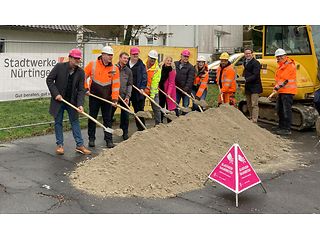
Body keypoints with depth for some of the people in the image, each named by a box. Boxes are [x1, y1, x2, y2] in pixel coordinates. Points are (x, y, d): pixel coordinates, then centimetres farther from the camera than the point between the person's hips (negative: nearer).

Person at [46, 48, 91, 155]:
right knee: (58, 122, 6)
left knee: (75, 122, 7)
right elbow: (49, 79, -7)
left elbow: (81, 89, -7)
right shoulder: (59, 66, -12)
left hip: (72, 101, 2)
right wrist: (56, 94, -16)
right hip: (58, 100, -2)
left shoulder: (80, 72, -6)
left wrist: (80, 104, -19)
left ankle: (80, 145, 13)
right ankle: (59, 145, 16)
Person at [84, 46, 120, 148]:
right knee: (92, 118, 8)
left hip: (107, 98, 1)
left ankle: (109, 140, 14)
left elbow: (116, 84, -3)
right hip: (94, 97, -1)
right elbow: (83, 76, 4)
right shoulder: (92, 64, -5)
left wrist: (115, 98, -8)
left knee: (108, 119, 6)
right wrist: (86, 88, -2)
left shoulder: (114, 68, -2)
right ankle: (91, 139, 20)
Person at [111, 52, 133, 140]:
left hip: (124, 96, 2)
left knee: (125, 115, 6)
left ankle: (125, 133, 18)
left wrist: (128, 96, -2)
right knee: (110, 114, 5)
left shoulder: (129, 71, 8)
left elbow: (129, 85, 8)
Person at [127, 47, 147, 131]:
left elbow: (144, 77, -4)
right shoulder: (126, 64, 6)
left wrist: (142, 87, -15)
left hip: (138, 91, -3)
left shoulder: (141, 65, 1)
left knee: (139, 109, 1)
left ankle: (141, 127, 8)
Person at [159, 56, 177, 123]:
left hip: (168, 91, -5)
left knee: (169, 107, -1)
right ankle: (160, 121, 24)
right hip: (161, 90, 6)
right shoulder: (161, 68, 5)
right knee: (160, 106, 13)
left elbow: (171, 83, -15)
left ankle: (169, 122, 6)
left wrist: (169, 93, -23)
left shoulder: (172, 70, -10)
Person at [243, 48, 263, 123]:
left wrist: (246, 80, -30)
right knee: (249, 105, 14)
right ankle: (251, 118, 24)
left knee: (254, 105, -11)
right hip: (247, 87, 9)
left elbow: (255, 75, -20)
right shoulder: (245, 62, 16)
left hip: (255, 87, -8)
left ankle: (254, 120, -12)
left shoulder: (255, 63, -12)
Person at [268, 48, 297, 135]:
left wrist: (277, 87, -23)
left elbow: (285, 79, -19)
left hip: (288, 91, -10)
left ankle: (287, 129, -7)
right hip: (281, 92, 10)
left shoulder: (290, 66, -12)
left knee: (286, 110, -10)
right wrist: (277, 89, 16)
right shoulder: (280, 66, 19)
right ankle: (282, 128, 24)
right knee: (279, 110, 14)